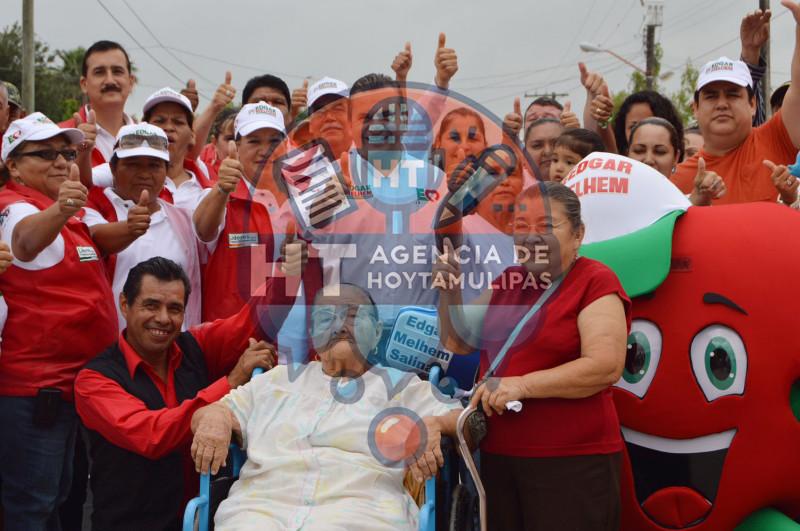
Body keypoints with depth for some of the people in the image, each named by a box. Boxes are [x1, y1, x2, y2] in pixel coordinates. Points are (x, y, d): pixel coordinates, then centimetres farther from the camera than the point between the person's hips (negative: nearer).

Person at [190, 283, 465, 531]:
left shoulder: (401, 385, 20)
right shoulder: (279, 378, 27)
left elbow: (461, 417, 15)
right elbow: (223, 409, 26)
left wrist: (433, 423, -8)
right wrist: (214, 418, 1)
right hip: (262, 507, 1)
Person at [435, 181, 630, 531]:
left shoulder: (595, 282, -10)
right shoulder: (508, 280, 10)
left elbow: (606, 367, -20)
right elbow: (458, 344, 16)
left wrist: (523, 385, -23)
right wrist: (449, 291, -2)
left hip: (571, 460, -6)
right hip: (497, 455, 7)